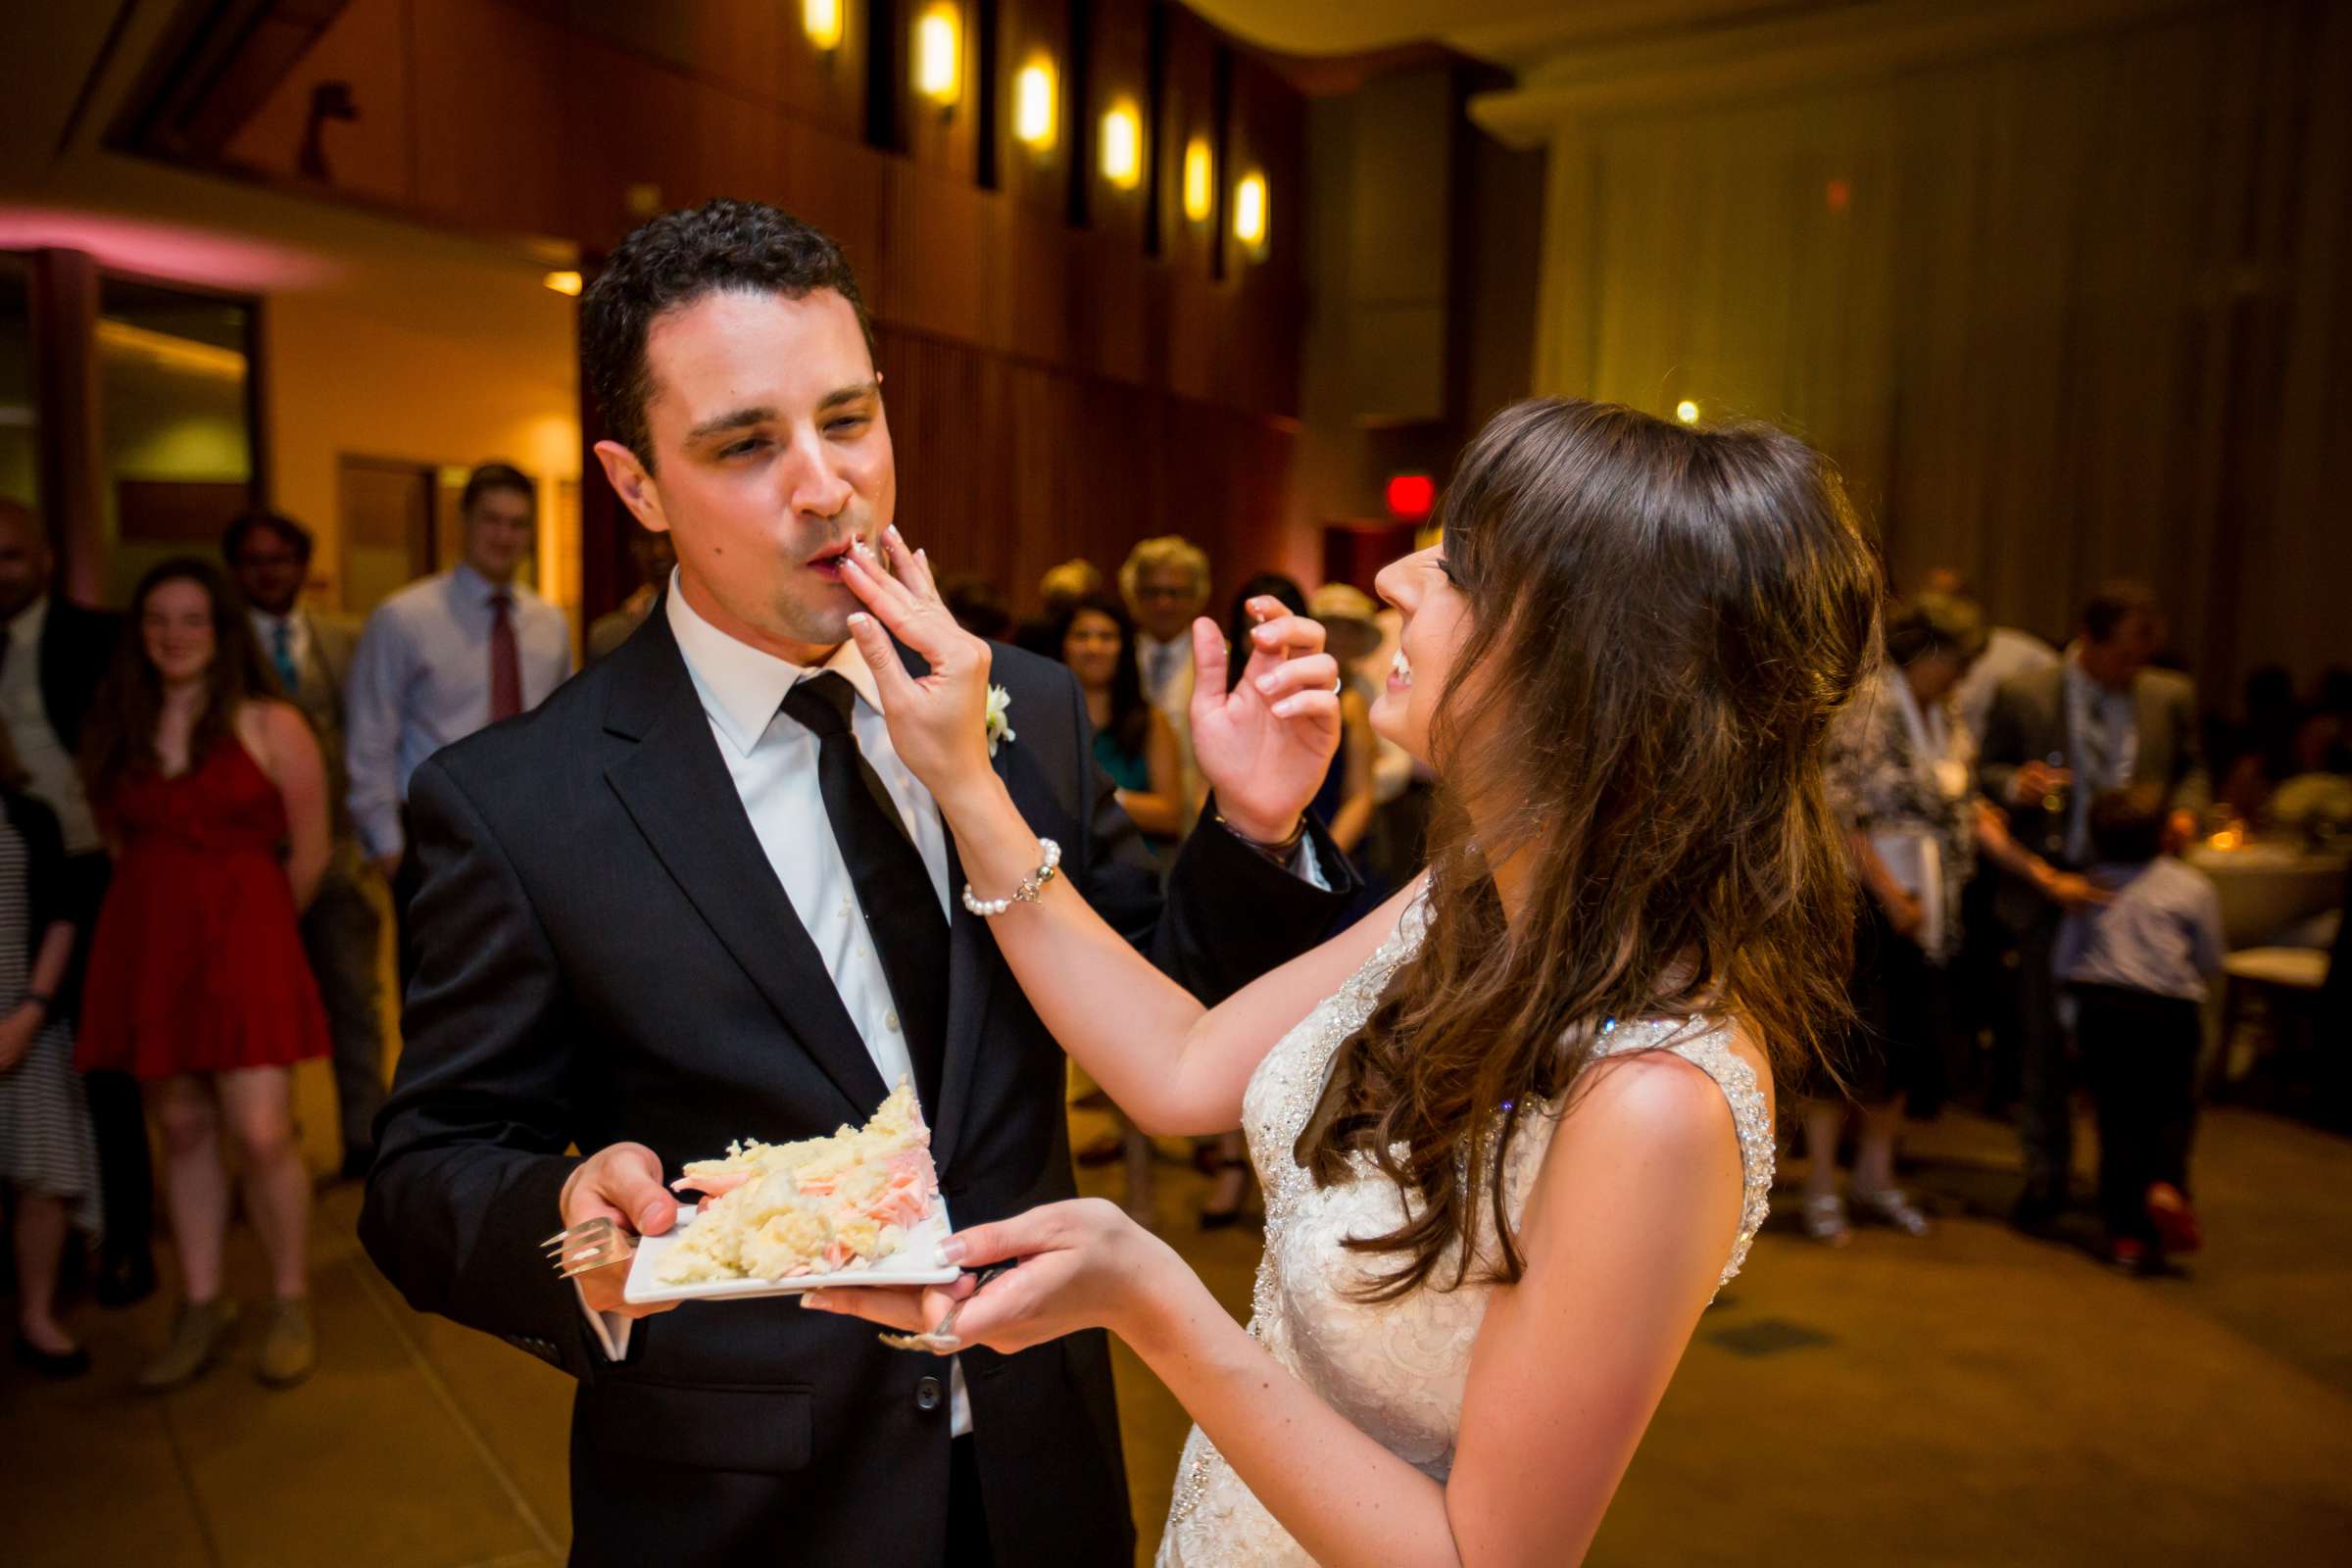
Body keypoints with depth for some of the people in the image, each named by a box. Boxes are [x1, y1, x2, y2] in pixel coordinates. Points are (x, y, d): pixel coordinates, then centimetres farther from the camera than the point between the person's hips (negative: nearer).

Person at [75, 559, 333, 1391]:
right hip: (146, 944, 4)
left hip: (242, 939, -4)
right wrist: (167, 911, 8)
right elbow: (117, 838, 12)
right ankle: (201, 1308, 22)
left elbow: (310, 853, -1)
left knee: (262, 1134, -7)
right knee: (183, 1130, 10)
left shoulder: (270, 726, -4)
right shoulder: (119, 728, 8)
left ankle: (290, 1305, 12)